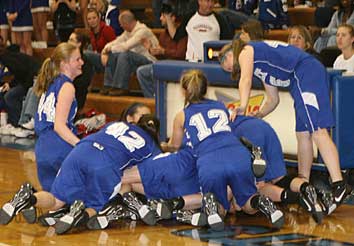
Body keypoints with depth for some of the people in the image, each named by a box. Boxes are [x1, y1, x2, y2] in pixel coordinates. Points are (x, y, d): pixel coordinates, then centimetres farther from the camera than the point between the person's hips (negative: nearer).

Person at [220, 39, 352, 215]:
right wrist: (258, 115, 17)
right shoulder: (260, 66, 31)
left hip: (306, 71, -10)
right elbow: (273, 100, 30)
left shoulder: (245, 52, 7)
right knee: (303, 134, 11)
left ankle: (339, 184, -26)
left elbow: (246, 80, -11)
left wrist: (242, 108, -17)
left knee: (317, 131, -17)